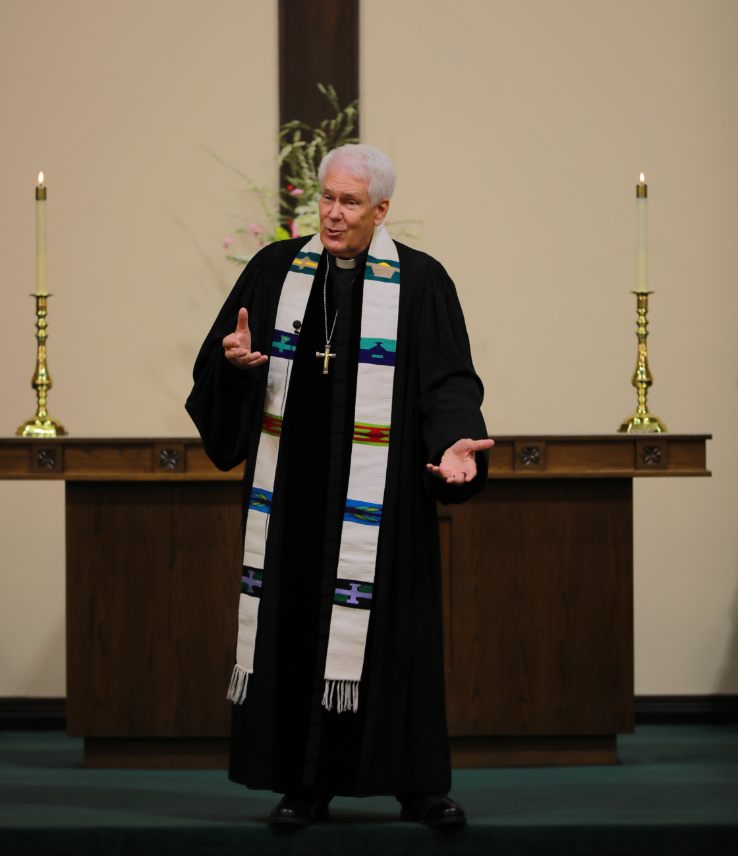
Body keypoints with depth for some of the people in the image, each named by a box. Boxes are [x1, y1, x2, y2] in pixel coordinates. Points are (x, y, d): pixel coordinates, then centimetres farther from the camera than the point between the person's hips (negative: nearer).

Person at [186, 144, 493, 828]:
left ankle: (417, 784, 9)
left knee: (389, 627, -1)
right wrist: (235, 360, -15)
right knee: (295, 623, 3)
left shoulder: (419, 283, 0)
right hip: (292, 486, 2)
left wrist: (455, 441, -22)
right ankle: (304, 784, 11)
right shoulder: (276, 270, 7)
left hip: (377, 497, -2)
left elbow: (447, 384, -4)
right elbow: (218, 362, 8)